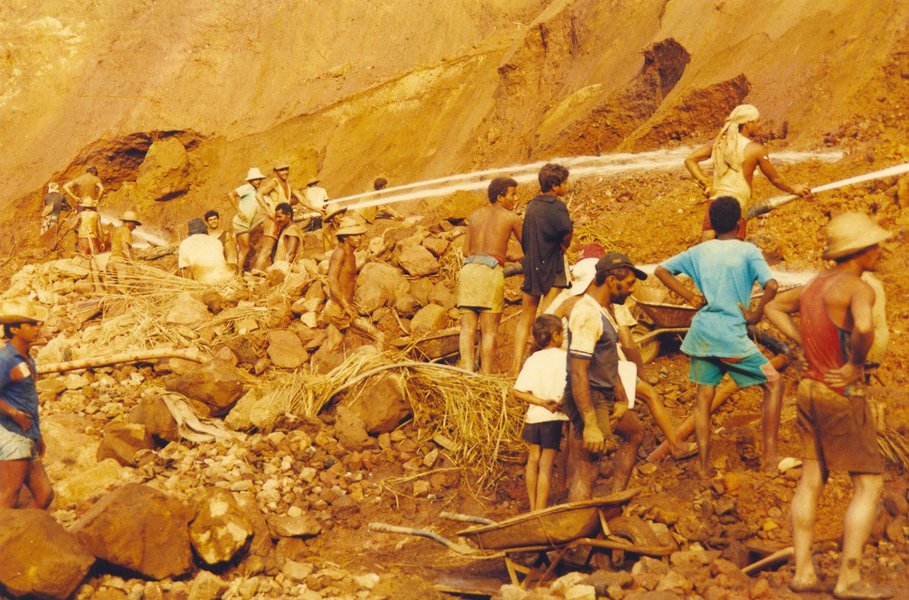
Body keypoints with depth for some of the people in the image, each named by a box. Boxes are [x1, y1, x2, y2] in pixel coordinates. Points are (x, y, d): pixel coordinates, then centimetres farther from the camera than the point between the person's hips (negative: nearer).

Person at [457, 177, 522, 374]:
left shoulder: (475, 215, 19)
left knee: (468, 327, 0)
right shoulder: (511, 218, 7)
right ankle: (486, 375, -4)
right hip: (491, 271, -4)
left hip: (469, 269, 4)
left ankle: (467, 371, -14)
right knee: (489, 331, -1)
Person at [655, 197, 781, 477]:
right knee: (773, 383, 8)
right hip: (731, 335, -5)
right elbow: (772, 286, -18)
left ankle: (704, 465, 9)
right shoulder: (748, 251, -4)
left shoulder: (699, 251, 10)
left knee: (704, 396, 12)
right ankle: (770, 456, 4)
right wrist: (755, 314, -4)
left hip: (701, 332, 5)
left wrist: (690, 297, 11)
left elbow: (661, 270, 14)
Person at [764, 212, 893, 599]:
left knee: (811, 481, 11)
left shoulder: (817, 284, 10)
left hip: (811, 389, 9)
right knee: (869, 485, 0)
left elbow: (774, 308, 25)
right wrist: (856, 364, -19)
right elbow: (864, 328, -38)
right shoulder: (858, 288, -17)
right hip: (842, 396, -9)